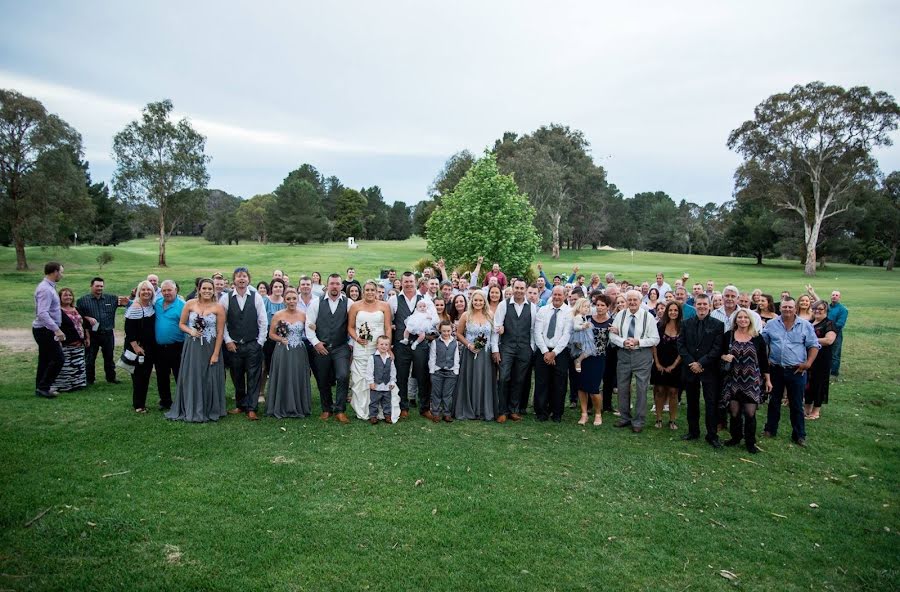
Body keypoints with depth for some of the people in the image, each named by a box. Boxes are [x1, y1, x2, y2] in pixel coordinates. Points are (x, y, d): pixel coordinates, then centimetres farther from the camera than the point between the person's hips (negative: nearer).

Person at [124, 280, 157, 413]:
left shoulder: (152, 306, 7)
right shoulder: (135, 308, -14)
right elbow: (129, 330, -17)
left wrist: (154, 346, 11)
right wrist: (135, 346, -19)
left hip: (151, 347, 7)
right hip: (137, 347, -7)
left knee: (146, 375, 12)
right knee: (138, 376, 1)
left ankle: (142, 402, 23)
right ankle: (138, 405, 11)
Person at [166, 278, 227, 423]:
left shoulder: (218, 307, -5)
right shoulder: (189, 304, 0)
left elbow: (220, 332, -6)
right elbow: (181, 324, 8)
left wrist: (216, 354, -9)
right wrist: (191, 331, -14)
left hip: (210, 348, -2)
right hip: (192, 347, 2)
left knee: (209, 380, 6)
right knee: (191, 378, 7)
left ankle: (209, 411, 21)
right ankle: (191, 410, 22)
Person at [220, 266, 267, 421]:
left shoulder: (256, 297, -1)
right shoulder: (226, 297, 0)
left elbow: (263, 322, 1)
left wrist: (260, 342, -2)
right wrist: (227, 341, -3)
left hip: (253, 344, -1)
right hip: (233, 345, 1)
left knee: (253, 377, -1)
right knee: (237, 377, 10)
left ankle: (251, 409, 4)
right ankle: (240, 405, 24)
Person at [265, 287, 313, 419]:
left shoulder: (303, 315, 2)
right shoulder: (278, 315, -2)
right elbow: (271, 334, 3)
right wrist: (282, 339, -14)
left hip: (299, 353, 1)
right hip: (282, 353, -1)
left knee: (298, 380, 7)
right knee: (283, 380, 4)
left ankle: (299, 408, 19)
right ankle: (282, 408, 16)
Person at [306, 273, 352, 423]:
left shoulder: (348, 303, 1)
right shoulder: (316, 302, 3)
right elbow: (309, 324, 2)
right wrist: (316, 342, -5)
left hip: (341, 348, -1)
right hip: (321, 347, 2)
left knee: (343, 376, -16)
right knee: (323, 380, 10)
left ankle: (339, 410, -3)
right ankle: (326, 409, 29)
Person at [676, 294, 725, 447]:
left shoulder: (718, 324, -3)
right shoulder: (686, 323, 7)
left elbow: (717, 348, -9)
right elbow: (681, 345, 2)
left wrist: (701, 363, -14)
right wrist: (691, 363, -10)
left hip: (709, 370, -3)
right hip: (690, 369, 3)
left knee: (711, 403, 0)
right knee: (692, 403, 12)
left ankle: (712, 435, 9)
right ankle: (693, 431, 23)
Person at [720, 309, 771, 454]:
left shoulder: (757, 338, 1)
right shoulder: (728, 335, 2)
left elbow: (764, 360, 4)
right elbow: (720, 353, 9)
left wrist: (768, 379, 4)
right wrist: (725, 357, -14)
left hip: (752, 381, -1)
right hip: (733, 380, 1)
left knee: (750, 412, -2)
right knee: (734, 411, 5)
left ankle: (750, 442, 13)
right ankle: (735, 437, 25)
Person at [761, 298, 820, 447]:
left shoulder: (805, 326, -1)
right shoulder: (771, 324, 3)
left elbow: (814, 345, 1)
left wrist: (808, 363, -9)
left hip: (796, 371, -2)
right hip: (775, 369, 2)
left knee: (796, 404, 5)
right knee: (774, 401, 13)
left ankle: (799, 435, 15)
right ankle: (770, 429, 24)